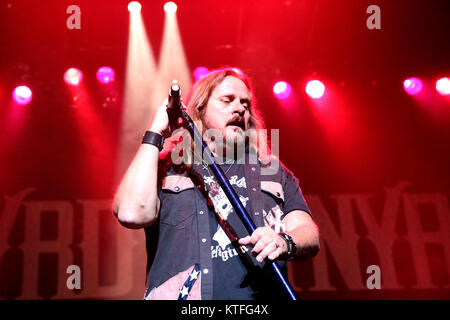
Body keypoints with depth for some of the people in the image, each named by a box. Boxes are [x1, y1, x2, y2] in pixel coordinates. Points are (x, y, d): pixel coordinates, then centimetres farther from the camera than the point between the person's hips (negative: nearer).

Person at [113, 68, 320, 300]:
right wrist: (154, 135, 2)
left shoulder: (274, 171, 22)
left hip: (260, 294, 2)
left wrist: (285, 242, -11)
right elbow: (132, 213, -7)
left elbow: (309, 235, 12)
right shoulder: (166, 169, 12)